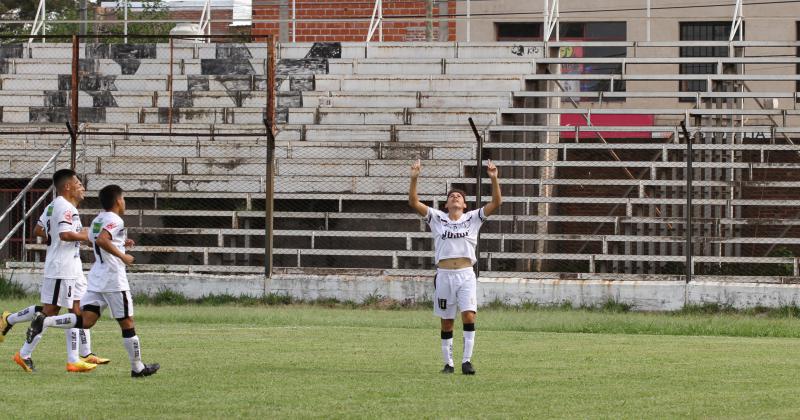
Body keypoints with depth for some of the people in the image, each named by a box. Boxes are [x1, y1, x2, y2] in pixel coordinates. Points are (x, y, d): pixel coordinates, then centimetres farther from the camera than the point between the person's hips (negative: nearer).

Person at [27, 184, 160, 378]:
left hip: (96, 277, 8)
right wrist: (122, 256, -22)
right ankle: (138, 368, 12)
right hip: (114, 281, -8)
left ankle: (44, 322, -19)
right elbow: (102, 240, -29)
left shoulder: (97, 220, 15)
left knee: (85, 321, -1)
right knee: (127, 323, 4)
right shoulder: (115, 220, -12)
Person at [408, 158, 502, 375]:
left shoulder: (473, 218, 9)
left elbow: (496, 203, -1)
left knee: (469, 315, -16)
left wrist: (494, 179, -13)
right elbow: (414, 202, 1)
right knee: (447, 322, 5)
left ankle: (467, 360, -13)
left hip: (466, 274, -1)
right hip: (444, 274, 1)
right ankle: (448, 363, 13)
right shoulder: (437, 218, 9)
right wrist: (414, 178, -10)